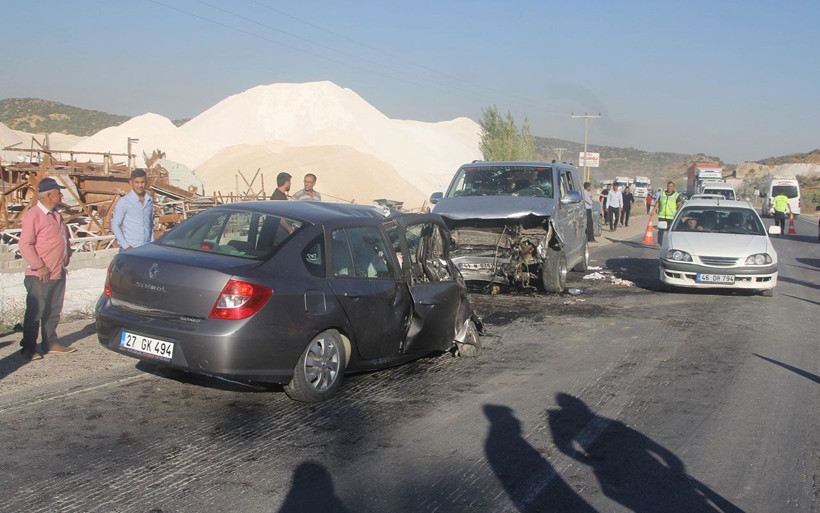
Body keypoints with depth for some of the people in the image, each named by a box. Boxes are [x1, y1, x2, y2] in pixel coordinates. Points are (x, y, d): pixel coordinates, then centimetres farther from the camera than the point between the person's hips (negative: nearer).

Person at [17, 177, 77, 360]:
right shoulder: (33, 215, -14)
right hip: (40, 276, -8)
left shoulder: (55, 214, 14)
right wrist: (39, 266, -18)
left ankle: (50, 344, 24)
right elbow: (25, 244, -17)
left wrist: (67, 255, 14)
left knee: (54, 311, 14)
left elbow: (63, 238, 26)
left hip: (58, 273, 8)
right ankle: (28, 348, 8)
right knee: (35, 312, -1)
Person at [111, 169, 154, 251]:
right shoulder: (123, 201, -4)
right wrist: (126, 246, -11)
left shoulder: (150, 200, 11)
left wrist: (152, 243, 12)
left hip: (147, 248, 4)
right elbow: (115, 225, -5)